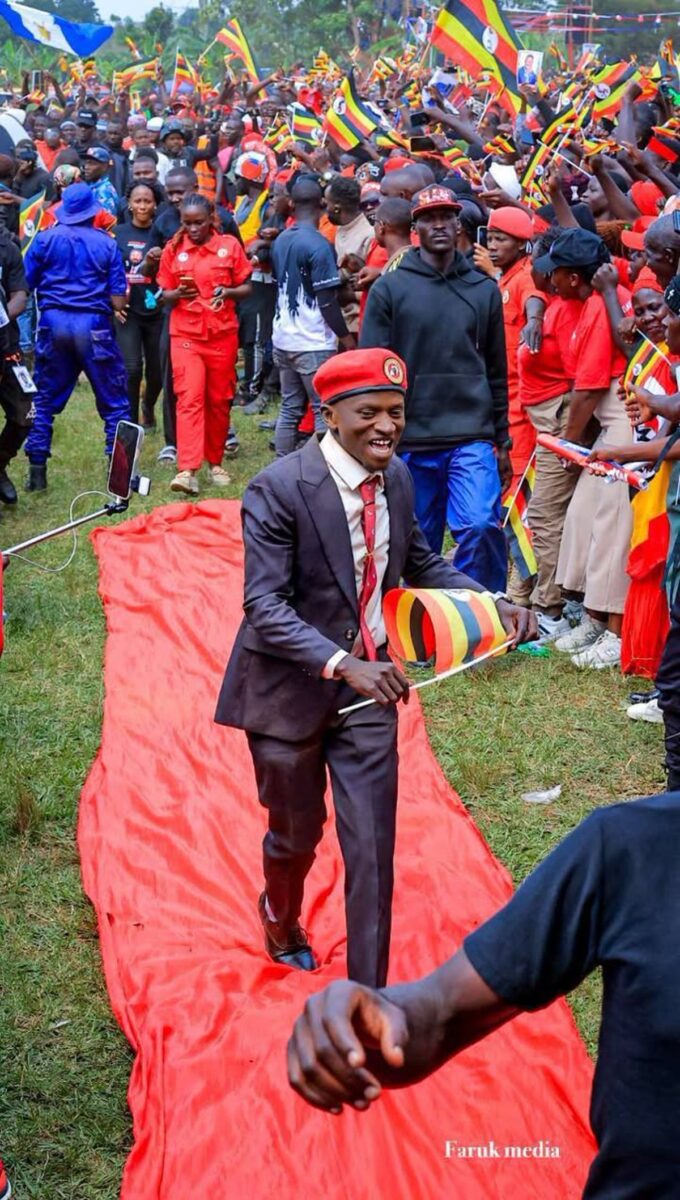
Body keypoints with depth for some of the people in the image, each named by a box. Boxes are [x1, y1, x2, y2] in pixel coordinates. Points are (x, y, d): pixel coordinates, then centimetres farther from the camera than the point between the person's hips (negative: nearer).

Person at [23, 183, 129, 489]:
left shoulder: (45, 239, 2)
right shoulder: (106, 244, 0)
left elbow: (25, 285, 2)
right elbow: (118, 301, -2)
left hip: (54, 323, 2)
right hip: (94, 326, -2)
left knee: (45, 401, 12)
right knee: (114, 403, 7)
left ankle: (37, 472, 11)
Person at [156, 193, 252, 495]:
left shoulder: (230, 245, 1)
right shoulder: (173, 249, 2)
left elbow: (246, 287, 5)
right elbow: (165, 294, 7)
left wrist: (229, 292, -16)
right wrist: (178, 294, -16)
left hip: (223, 334, 1)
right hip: (185, 335, -1)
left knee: (219, 400, 9)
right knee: (189, 399, -12)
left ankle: (215, 462, 25)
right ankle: (187, 470, -19)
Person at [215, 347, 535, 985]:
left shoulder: (396, 477, -2)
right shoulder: (278, 489, -22)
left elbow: (420, 564, 13)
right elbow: (265, 605, -26)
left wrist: (494, 605, -4)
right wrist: (343, 664, -40)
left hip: (369, 682, 4)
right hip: (292, 688, -4)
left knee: (372, 848, 0)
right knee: (296, 834, 17)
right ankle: (280, 918, 52)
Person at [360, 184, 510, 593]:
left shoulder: (484, 290, 7)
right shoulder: (389, 289, 1)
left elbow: (497, 371, 12)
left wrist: (502, 440, 12)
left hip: (472, 437, 0)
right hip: (411, 440, 0)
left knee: (481, 526, -18)